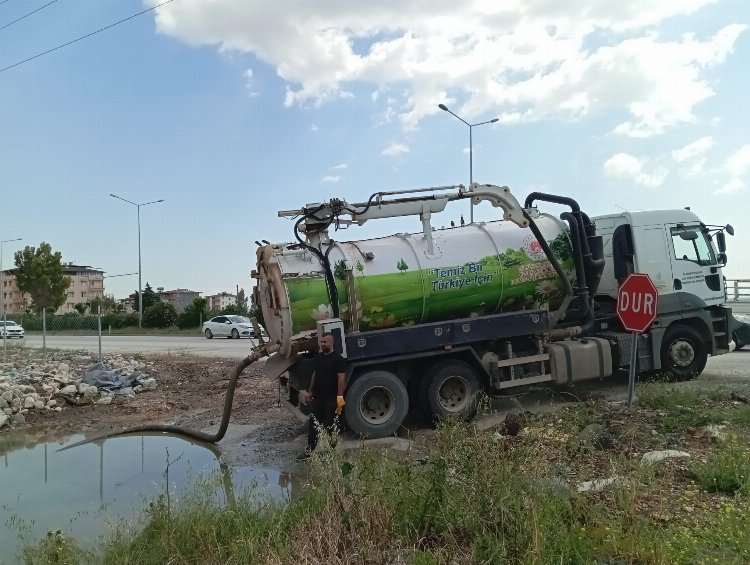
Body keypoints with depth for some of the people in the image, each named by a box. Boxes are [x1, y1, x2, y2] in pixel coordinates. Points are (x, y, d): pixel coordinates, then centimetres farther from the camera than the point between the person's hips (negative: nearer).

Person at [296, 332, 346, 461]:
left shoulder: (337, 358, -12)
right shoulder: (318, 357, 10)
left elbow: (341, 378, -16)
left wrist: (340, 397, -22)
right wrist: (310, 391, 18)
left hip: (331, 399, -7)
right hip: (318, 397, 7)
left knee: (330, 426, 4)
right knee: (313, 424, 8)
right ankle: (309, 451, 15)